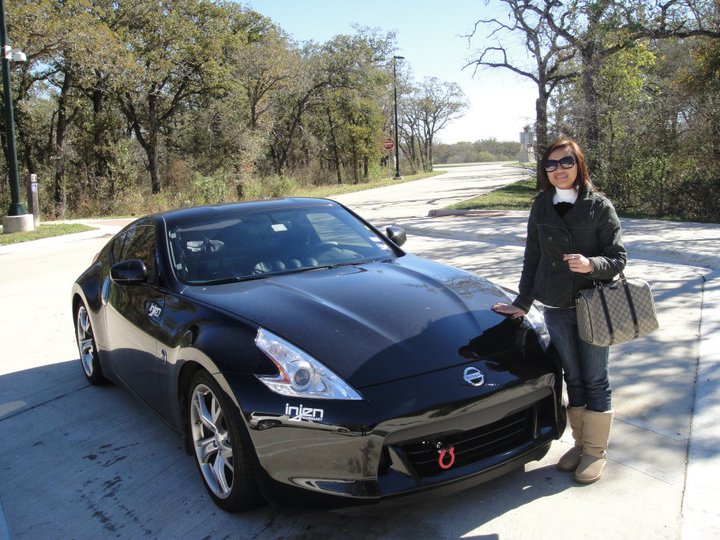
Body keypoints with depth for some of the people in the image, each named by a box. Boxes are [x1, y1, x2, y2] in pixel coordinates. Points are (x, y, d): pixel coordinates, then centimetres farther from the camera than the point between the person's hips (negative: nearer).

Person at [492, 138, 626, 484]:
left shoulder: (599, 206, -6)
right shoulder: (541, 207, 5)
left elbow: (618, 258, -5)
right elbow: (532, 258, 9)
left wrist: (591, 265, -25)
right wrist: (522, 303, 8)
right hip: (556, 308, 3)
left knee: (595, 380, 7)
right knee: (573, 378, 14)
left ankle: (596, 450, 23)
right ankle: (580, 443, 30)